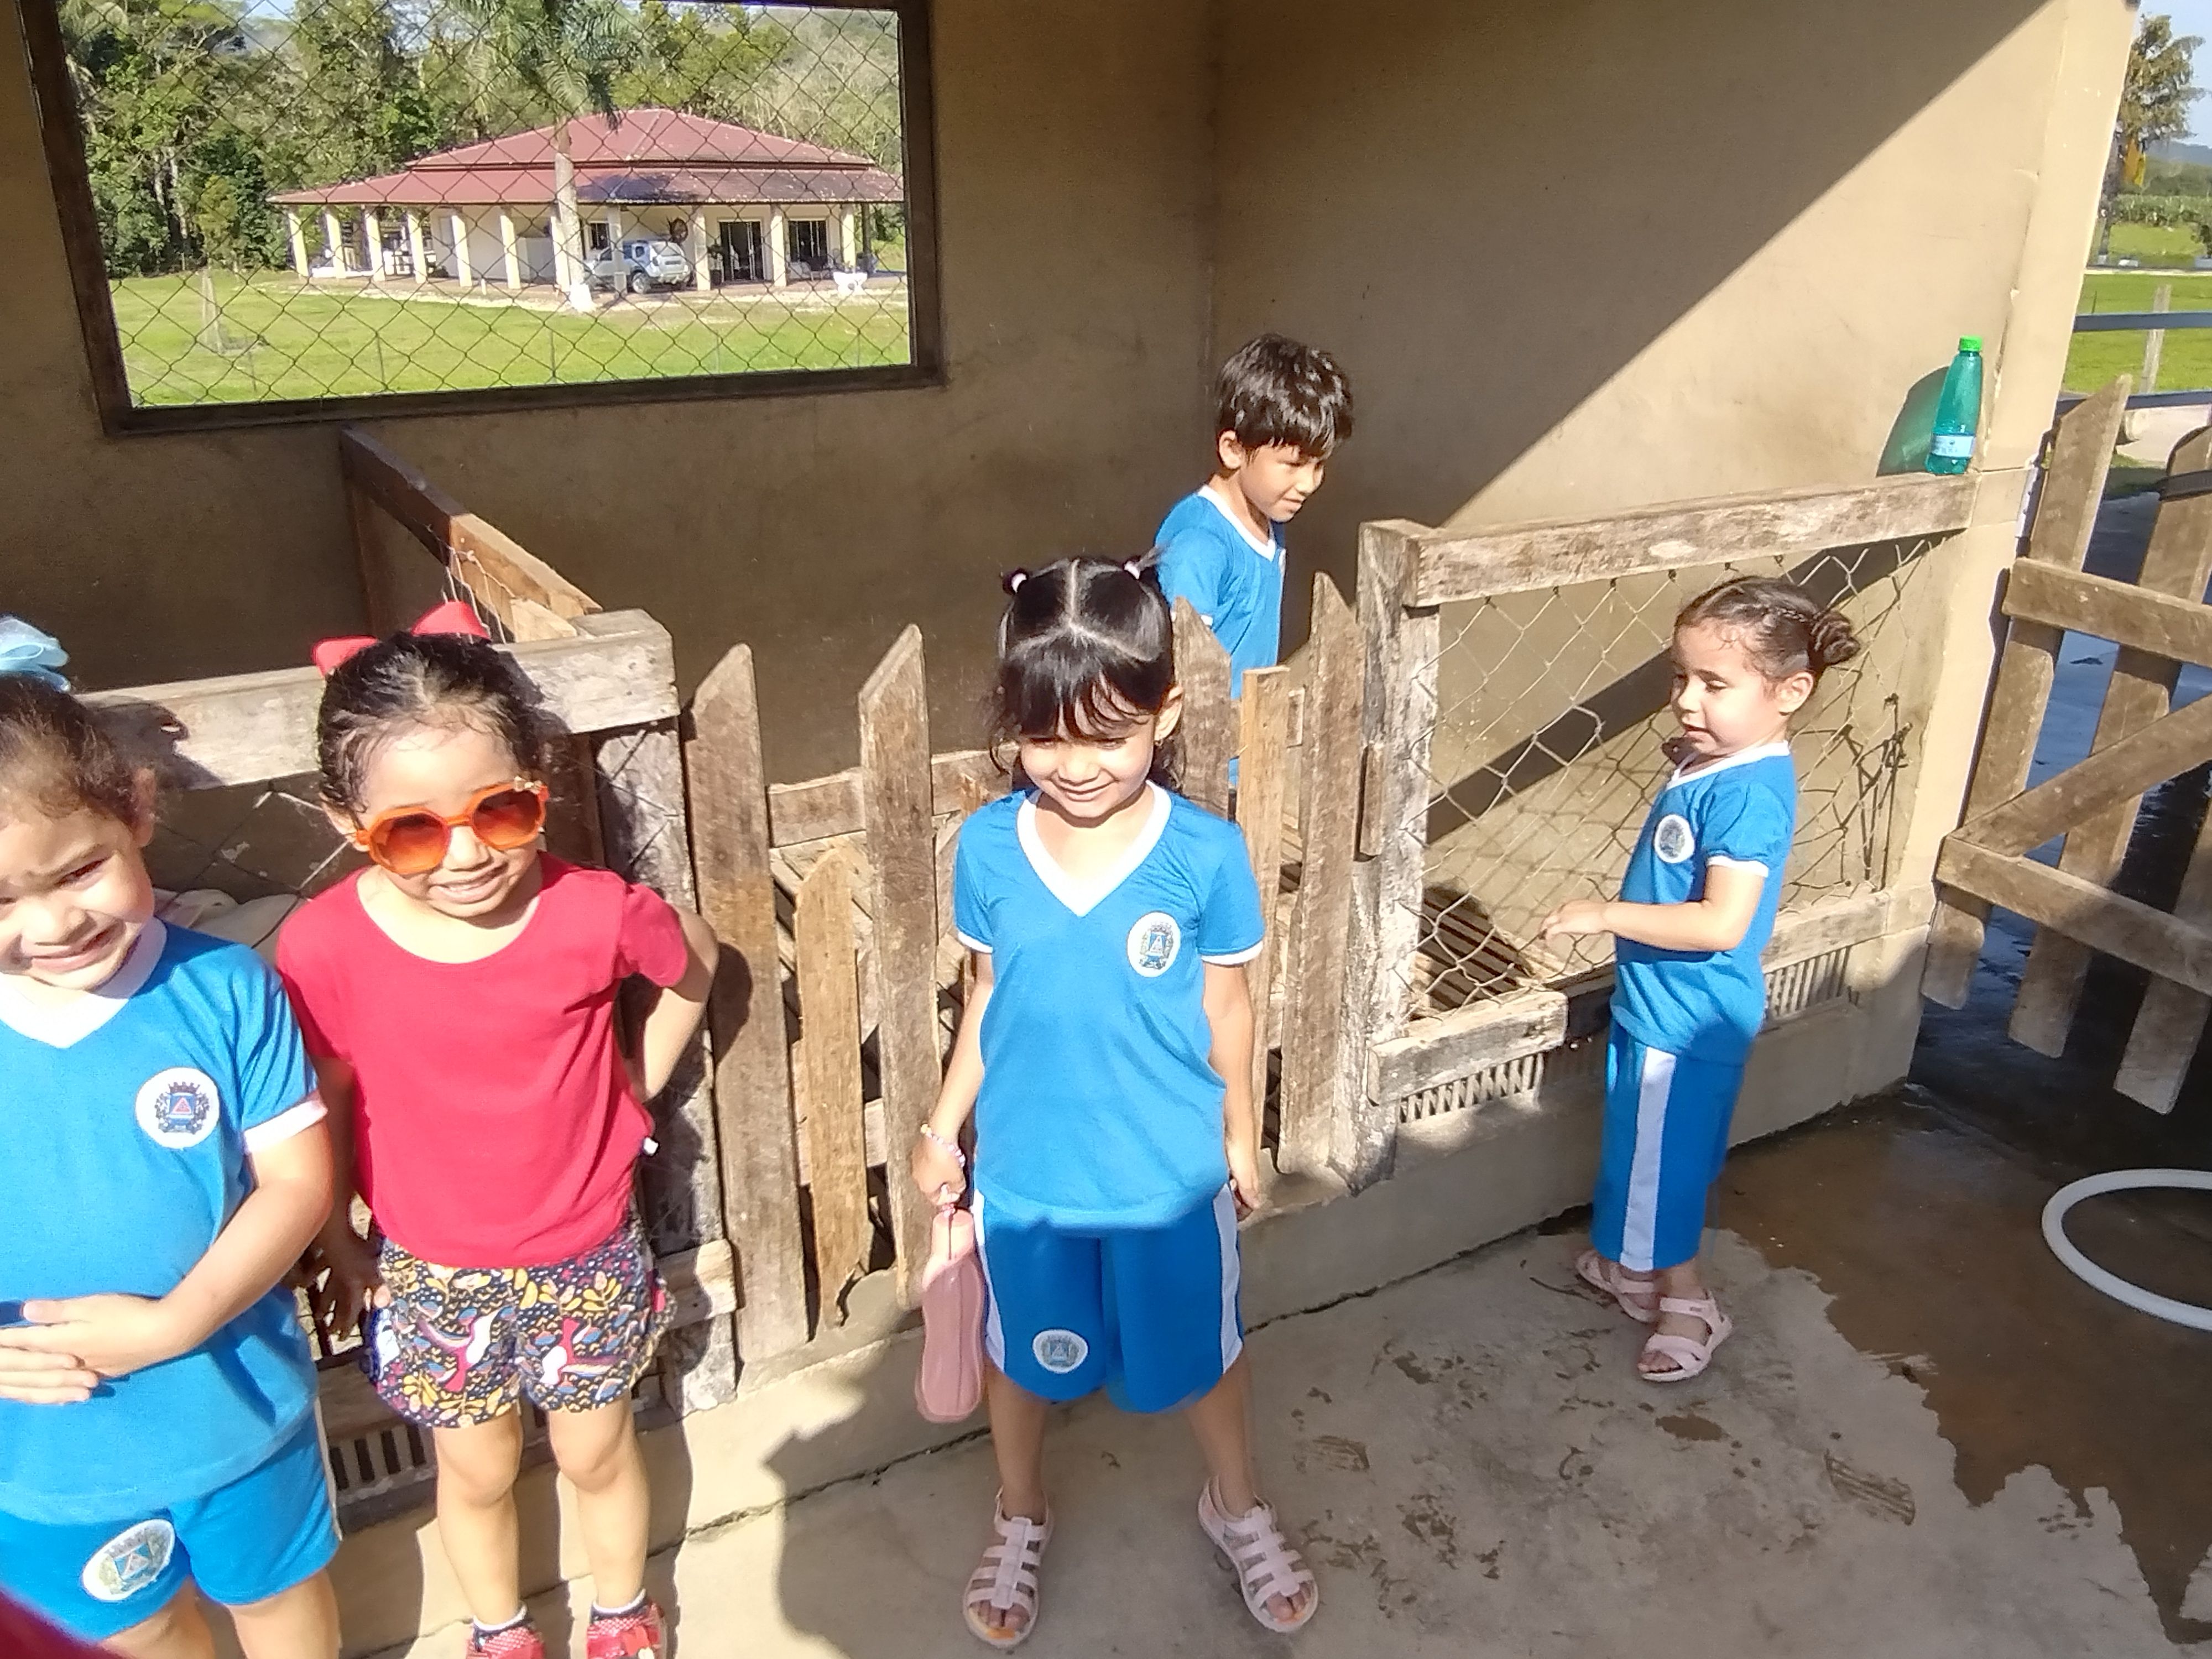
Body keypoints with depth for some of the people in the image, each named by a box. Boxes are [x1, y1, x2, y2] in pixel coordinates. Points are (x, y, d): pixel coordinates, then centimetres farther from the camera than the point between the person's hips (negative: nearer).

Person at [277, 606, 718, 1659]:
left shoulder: (596, 913, -23)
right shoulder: (324, 949, -23)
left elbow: (693, 965, -1)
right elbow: (321, 1108, -7)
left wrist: (637, 1086, 3)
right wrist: (338, 1245, 2)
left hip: (586, 1256, 0)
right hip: (429, 1274, 0)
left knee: (597, 1453, 22)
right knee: (477, 1472, 23)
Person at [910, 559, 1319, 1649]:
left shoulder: (1206, 853, -18)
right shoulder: (986, 847, -13)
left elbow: (1224, 1005, -6)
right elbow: (989, 997, 0)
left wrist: (1241, 1136, 4)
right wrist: (943, 1127, 5)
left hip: (1171, 1174, -1)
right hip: (1024, 1173, 2)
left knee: (1202, 1350, 21)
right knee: (1023, 1355, 23)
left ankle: (1236, 1507, 51)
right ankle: (1020, 1520, 51)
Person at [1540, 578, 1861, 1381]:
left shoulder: (1749, 795, -28)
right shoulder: (1712, 762, 1)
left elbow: (1722, 923, -33)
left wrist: (1607, 914, -29)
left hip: (1686, 1021, -9)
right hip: (1657, 1003, 9)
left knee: (1660, 1164, 8)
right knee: (1646, 1153, 24)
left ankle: (1687, 1303, 27)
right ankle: (1631, 1265, 42)